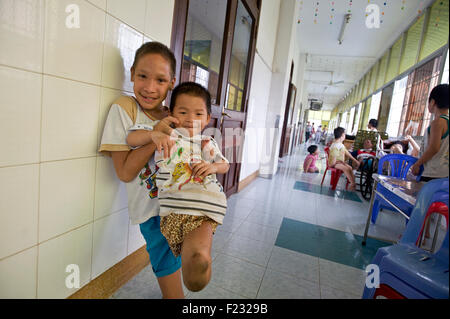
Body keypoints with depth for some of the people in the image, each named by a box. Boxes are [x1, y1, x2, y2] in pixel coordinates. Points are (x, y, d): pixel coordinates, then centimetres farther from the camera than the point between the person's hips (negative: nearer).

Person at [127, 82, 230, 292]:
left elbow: (224, 165, 27)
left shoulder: (208, 143, 17)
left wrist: (213, 167, 3)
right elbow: (131, 139, 6)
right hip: (173, 210, 1)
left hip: (204, 208, 0)